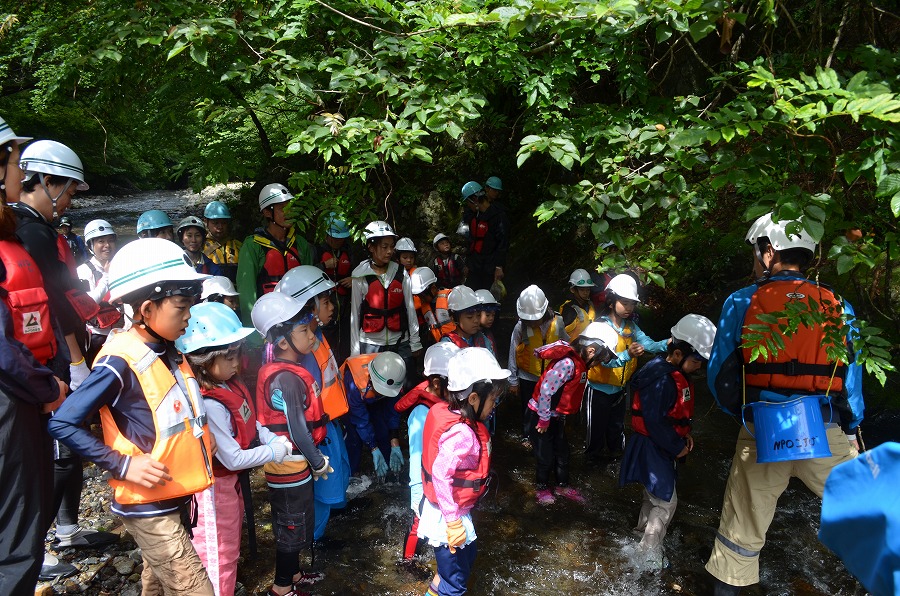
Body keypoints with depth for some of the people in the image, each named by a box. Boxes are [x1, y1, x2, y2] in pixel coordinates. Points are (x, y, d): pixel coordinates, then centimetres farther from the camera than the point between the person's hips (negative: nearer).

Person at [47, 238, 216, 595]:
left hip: (177, 496, 8)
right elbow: (62, 424, -21)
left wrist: (201, 435, 4)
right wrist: (122, 464, -23)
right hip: (148, 507, -8)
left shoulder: (169, 352, 4)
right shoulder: (121, 361, -21)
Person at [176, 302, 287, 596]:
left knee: (230, 546, 27)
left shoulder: (230, 384, -5)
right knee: (220, 557, 11)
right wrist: (274, 452, -18)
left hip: (231, 481, 9)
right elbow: (234, 459, -28)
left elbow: (250, 423, 8)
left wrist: (274, 439, -8)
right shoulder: (209, 405, -33)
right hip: (214, 486, -9)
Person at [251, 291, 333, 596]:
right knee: (292, 527, 9)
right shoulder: (287, 379, -27)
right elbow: (297, 431, -24)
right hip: (291, 468, -9)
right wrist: (319, 462, -12)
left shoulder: (279, 370, 3)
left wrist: (314, 458, 13)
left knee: (295, 523, 23)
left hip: (292, 465, 9)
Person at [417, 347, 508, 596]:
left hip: (452, 510, 10)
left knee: (467, 556, 30)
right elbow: (440, 475, -33)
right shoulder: (462, 433, -30)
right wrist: (453, 521, -27)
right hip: (448, 514, -10)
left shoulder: (446, 413, -3)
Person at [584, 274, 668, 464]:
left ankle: (617, 452, 46)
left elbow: (647, 344, -14)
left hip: (619, 388, 6)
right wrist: (627, 354, -54)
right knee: (597, 427, 12)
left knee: (617, 425, 25)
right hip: (599, 389, -5)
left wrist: (666, 344, -35)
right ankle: (593, 458, 34)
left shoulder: (630, 325, -3)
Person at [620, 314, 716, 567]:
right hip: (652, 448, -10)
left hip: (664, 446, 10)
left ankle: (643, 533, 39)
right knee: (666, 501, -4)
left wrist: (685, 433, 5)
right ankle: (650, 555, 8)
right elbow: (655, 421, -28)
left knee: (654, 494, 22)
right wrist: (678, 447, -17)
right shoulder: (661, 380, -27)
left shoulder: (677, 375, 5)